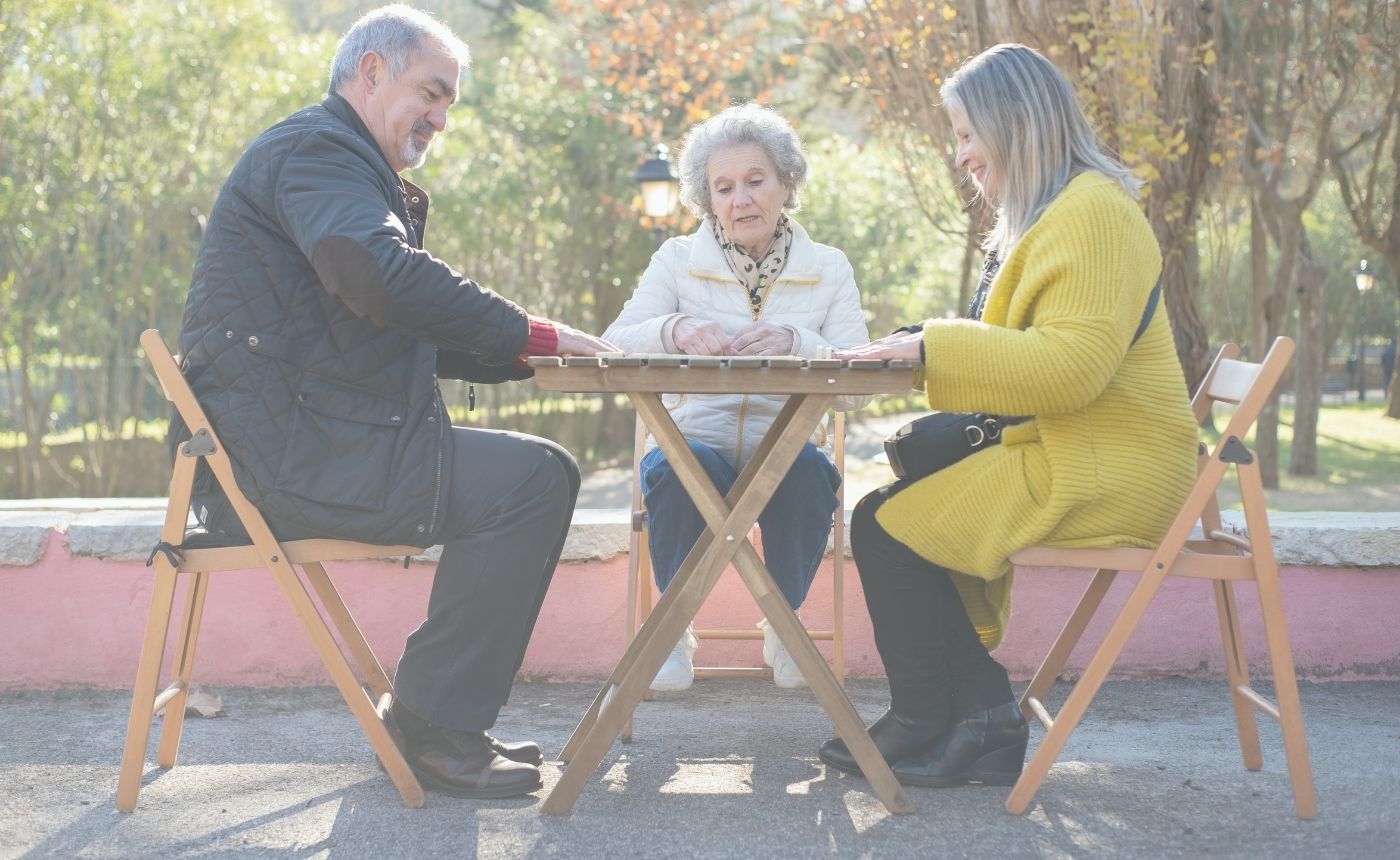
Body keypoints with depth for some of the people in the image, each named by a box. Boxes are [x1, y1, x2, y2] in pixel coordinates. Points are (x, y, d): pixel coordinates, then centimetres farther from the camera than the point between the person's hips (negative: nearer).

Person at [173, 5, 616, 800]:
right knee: (533, 479, -16)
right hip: (285, 456, -11)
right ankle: (435, 728, -9)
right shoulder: (316, 147, -8)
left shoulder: (352, 164, 27)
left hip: (300, 443, 11)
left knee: (542, 474, 13)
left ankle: (440, 721, 13)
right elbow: (382, 276, -27)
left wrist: (525, 352, 9)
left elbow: (408, 335, 24)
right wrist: (534, 334, -20)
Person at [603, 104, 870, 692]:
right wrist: (674, 330, -27)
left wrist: (796, 343, -23)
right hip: (693, 440, 0)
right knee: (678, 467, -34)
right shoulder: (677, 260, 9)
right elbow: (616, 347, -5)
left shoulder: (828, 269, 9)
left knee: (809, 471, -33)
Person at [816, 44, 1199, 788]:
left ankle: (925, 727, 4)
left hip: (1107, 472, -11)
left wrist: (935, 346, -21)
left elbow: (1071, 365, -27)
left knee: (888, 529, -13)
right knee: (893, 509, 5)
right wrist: (920, 348, 5)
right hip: (1062, 449, 11)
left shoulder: (1093, 212, -16)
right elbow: (1021, 354, 21)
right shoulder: (1048, 216, 19)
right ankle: (981, 721, 5)